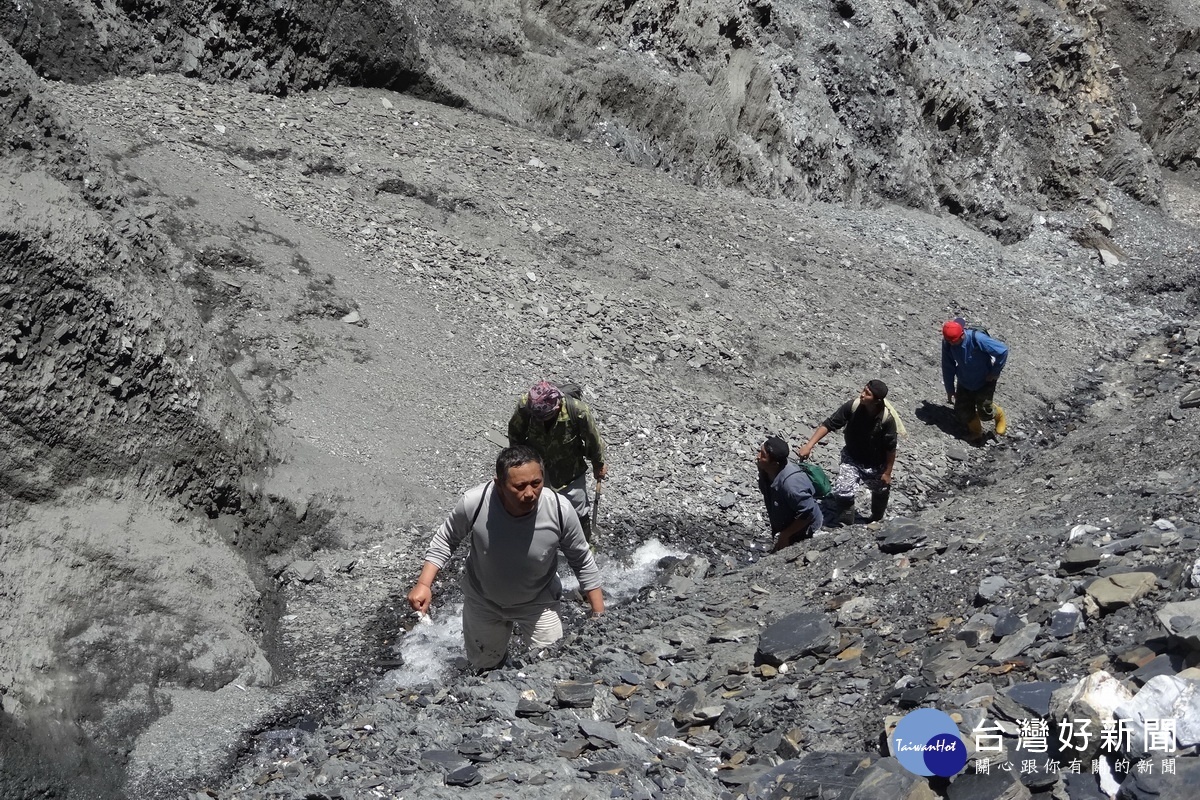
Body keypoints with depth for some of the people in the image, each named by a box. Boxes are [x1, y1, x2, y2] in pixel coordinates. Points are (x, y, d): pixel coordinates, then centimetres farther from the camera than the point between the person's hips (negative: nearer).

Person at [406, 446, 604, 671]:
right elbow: (445, 540, -11)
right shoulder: (474, 503, -33)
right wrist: (424, 584, -20)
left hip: (537, 602, 0)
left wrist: (600, 617, -9)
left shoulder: (561, 511, -31)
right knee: (484, 666, 24)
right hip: (482, 600, 0)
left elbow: (582, 562, -13)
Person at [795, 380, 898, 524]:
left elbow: (890, 448, -18)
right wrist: (809, 445, -30)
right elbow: (828, 424, -21)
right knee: (842, 492, -19)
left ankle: (877, 521, 57)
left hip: (877, 465, 0)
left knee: (881, 493, 24)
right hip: (852, 459, 0)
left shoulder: (887, 419, -31)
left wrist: (887, 472, -9)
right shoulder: (852, 406, -26)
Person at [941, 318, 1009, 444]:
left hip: (984, 381, -4)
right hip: (964, 382, 4)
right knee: (962, 412, 1)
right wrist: (950, 390, 1)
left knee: (984, 412, -4)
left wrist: (995, 372, -18)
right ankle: (975, 431, 32)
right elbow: (947, 367, -5)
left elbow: (1003, 350, -28)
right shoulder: (947, 343, -19)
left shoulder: (977, 338, -35)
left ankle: (1000, 417, 33)